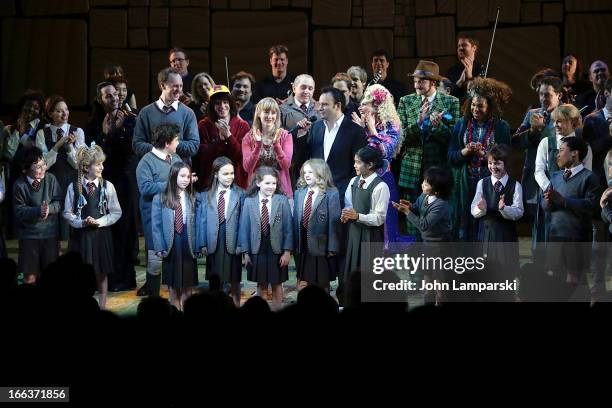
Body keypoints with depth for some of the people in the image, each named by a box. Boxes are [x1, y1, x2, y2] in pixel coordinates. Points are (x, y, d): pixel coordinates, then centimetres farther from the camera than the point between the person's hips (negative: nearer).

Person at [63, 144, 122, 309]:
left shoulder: (107, 186, -4)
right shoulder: (74, 187, -5)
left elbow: (116, 212, 0)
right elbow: (67, 212, 1)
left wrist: (99, 222, -13)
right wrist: (82, 222, -14)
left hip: (101, 234, 0)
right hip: (81, 234, 0)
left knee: (101, 272, 8)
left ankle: (102, 306, 19)